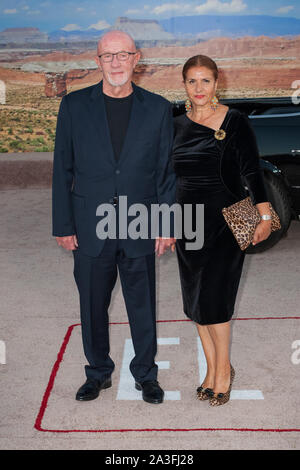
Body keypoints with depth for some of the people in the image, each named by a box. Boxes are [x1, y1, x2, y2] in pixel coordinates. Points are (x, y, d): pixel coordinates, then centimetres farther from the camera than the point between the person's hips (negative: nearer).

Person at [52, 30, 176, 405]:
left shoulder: (158, 108, 2)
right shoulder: (74, 106, 2)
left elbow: (166, 171, 4)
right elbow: (63, 169, 3)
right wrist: (63, 226, 0)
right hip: (90, 229, 1)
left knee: (143, 306, 10)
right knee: (93, 306, 12)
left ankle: (145, 374, 31)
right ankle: (98, 372, 33)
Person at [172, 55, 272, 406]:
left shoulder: (235, 122, -4)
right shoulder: (176, 126, 8)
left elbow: (251, 172, -9)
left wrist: (264, 216, -19)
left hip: (225, 222, -5)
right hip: (188, 223, 5)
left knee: (212, 298, -7)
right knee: (196, 299, 9)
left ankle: (223, 368, 15)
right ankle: (211, 368, 24)